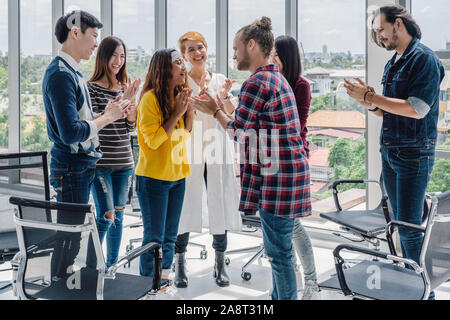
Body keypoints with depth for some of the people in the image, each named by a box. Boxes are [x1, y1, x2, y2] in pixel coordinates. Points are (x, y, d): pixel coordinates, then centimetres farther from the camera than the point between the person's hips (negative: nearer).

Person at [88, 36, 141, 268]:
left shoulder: (125, 88, 10)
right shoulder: (91, 88, -6)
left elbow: (131, 127, 6)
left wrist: (132, 100, -10)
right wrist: (121, 101, -22)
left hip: (124, 162, 6)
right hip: (100, 162, -5)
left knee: (118, 216, 10)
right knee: (106, 217, -9)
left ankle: (112, 267, 21)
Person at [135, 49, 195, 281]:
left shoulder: (178, 95, 7)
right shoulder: (150, 98, -15)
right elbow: (153, 140, -20)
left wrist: (190, 107, -1)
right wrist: (176, 113, -20)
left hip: (177, 175, 7)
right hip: (154, 177, -7)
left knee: (170, 237, 14)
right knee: (154, 238, 0)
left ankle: (164, 281, 25)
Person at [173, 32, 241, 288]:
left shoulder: (220, 80, 9)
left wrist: (225, 96, -13)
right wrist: (198, 99, -22)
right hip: (189, 154, -2)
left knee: (220, 207, 5)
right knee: (183, 209, 0)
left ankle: (220, 265, 17)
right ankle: (180, 265, 13)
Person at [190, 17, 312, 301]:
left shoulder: (257, 83, -15)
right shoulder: (276, 78, 16)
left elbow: (238, 132, -9)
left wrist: (215, 111, 7)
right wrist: (220, 109, 19)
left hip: (277, 176, -11)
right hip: (287, 169, 11)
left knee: (279, 250, -3)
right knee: (279, 247, 18)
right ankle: (279, 297, 29)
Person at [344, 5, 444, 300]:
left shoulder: (424, 59, -12)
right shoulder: (393, 65, 14)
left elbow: (417, 109, -21)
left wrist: (371, 96, -17)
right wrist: (369, 102, 0)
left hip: (415, 154, -9)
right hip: (390, 152, 9)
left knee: (409, 226, -8)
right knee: (401, 223, 14)